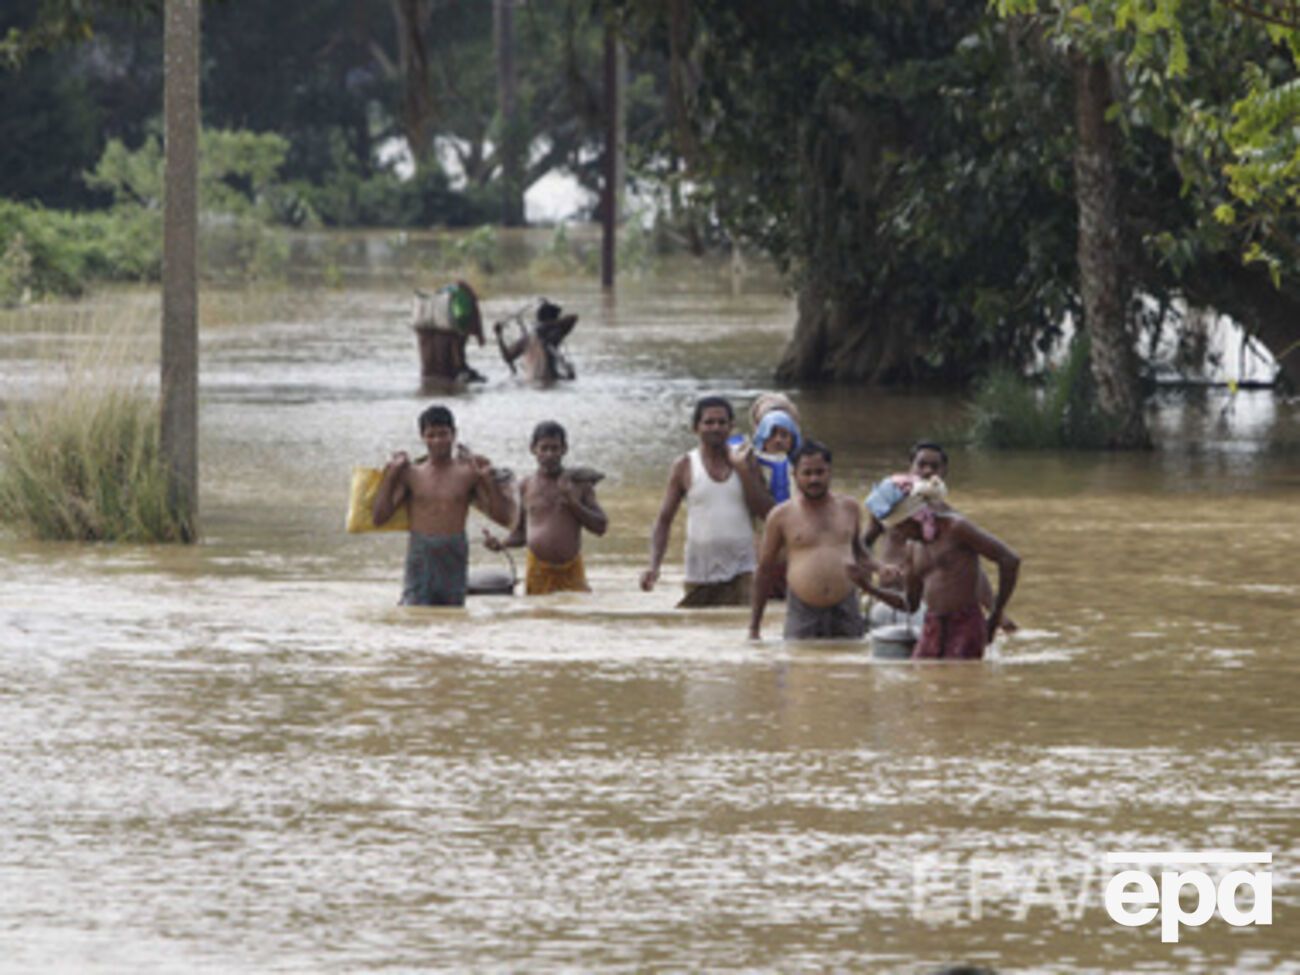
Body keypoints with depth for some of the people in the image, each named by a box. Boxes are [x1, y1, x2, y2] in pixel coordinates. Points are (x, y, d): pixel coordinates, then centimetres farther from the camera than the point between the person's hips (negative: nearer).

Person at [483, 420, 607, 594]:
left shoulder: (579, 483, 4)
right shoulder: (527, 486, 7)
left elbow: (600, 527, 3)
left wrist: (572, 503, -10)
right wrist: (501, 544, -4)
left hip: (572, 573, -1)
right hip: (539, 573, 1)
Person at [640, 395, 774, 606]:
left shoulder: (745, 463, 5)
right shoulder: (684, 467, 2)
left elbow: (766, 512, -1)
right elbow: (664, 519, 1)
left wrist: (742, 470, -9)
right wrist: (654, 566, -13)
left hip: (740, 572, 0)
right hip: (700, 573, 0)